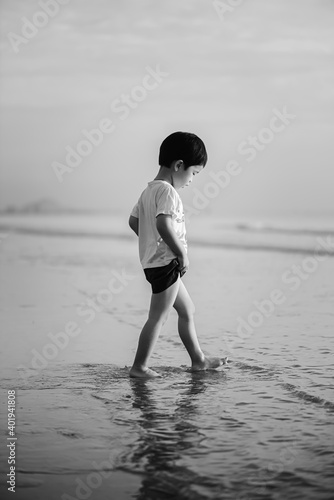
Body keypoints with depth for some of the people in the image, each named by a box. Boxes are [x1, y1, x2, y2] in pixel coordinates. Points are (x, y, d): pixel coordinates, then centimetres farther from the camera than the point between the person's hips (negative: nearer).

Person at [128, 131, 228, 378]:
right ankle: (139, 367, 1)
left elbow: (133, 221, 19)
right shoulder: (168, 191, -17)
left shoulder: (149, 190, 12)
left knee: (187, 309, 18)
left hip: (153, 260, 10)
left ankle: (198, 359, 26)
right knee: (158, 317, -4)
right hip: (166, 262, -10)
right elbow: (163, 224, -31)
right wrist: (182, 253, -21)